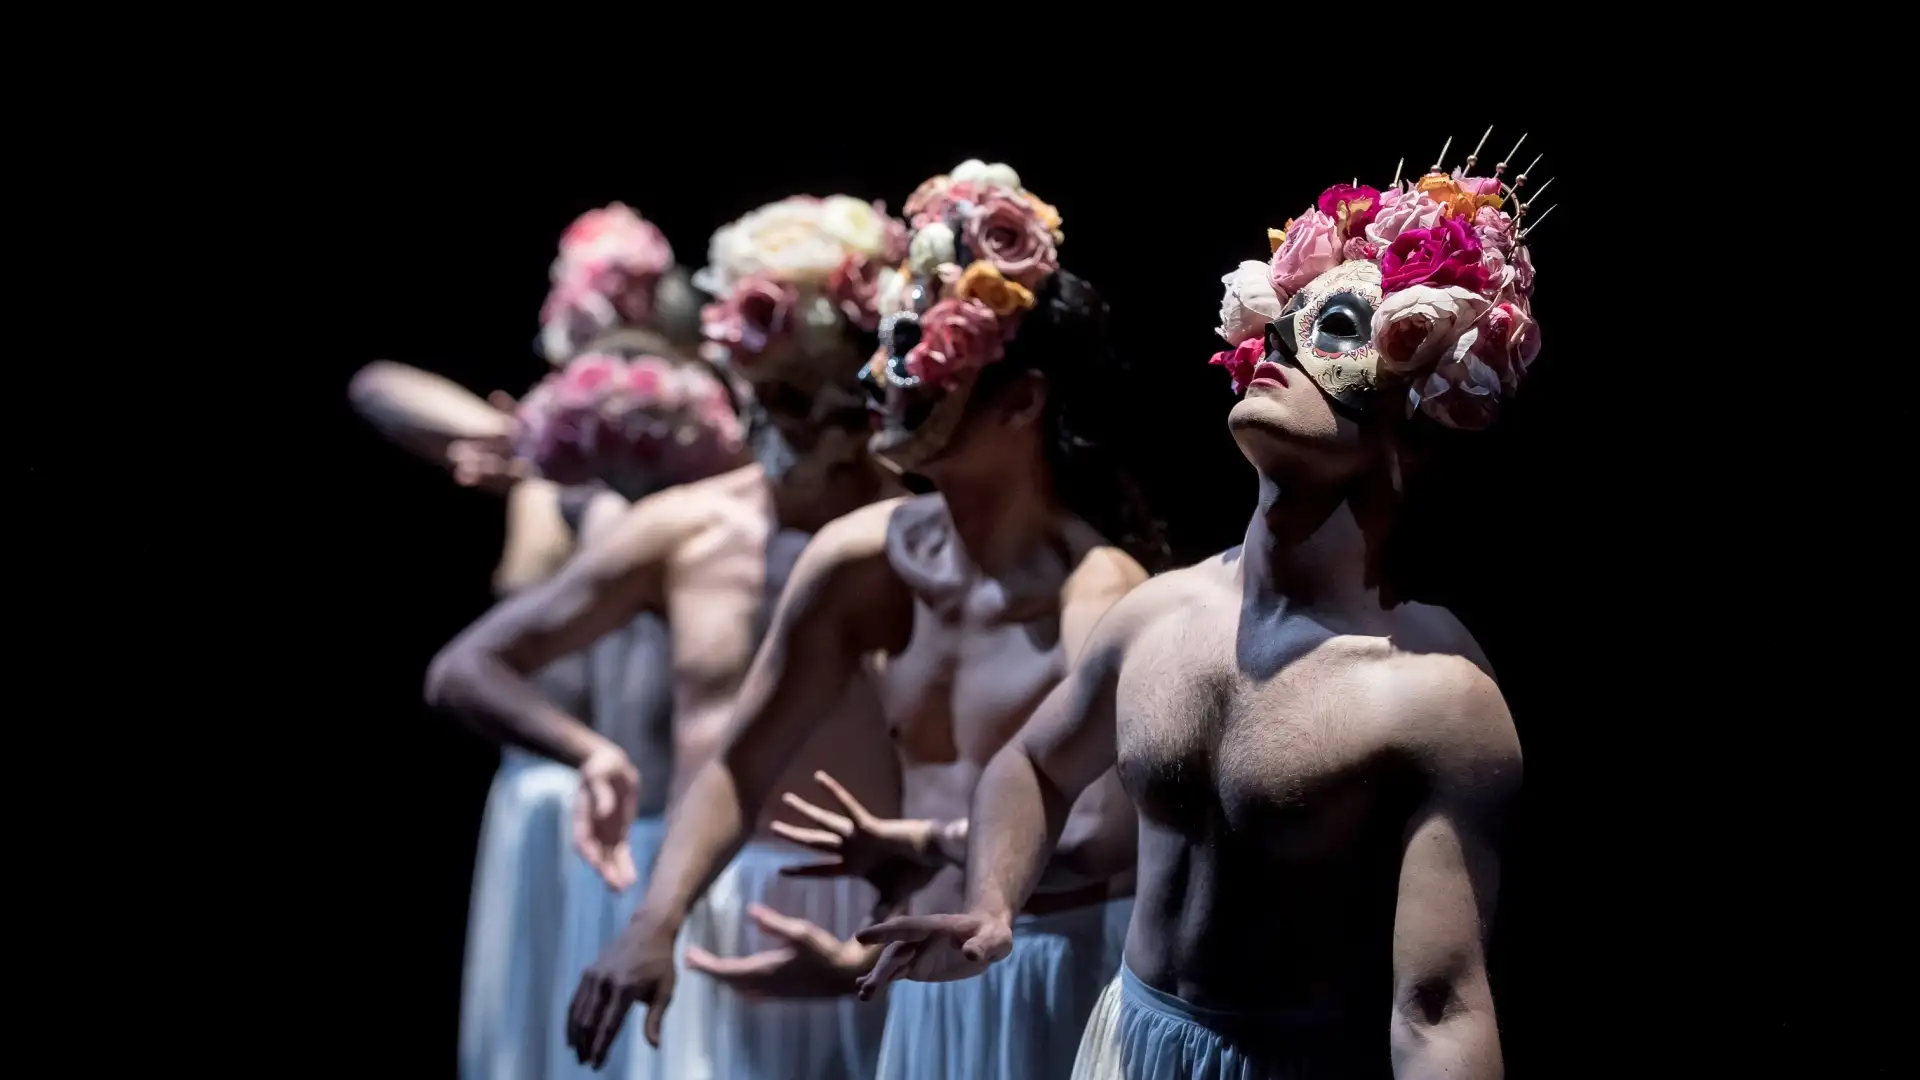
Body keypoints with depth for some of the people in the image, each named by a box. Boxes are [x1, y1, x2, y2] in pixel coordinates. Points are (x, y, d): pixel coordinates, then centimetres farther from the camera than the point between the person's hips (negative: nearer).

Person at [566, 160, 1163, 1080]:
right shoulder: (861, 561, -3)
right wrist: (655, 922, -11)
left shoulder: (1095, 592, -21)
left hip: (1061, 984, -6)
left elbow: (1106, 839, -32)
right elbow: (741, 765, 3)